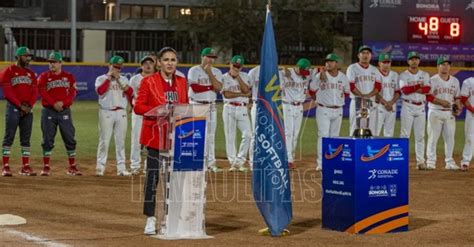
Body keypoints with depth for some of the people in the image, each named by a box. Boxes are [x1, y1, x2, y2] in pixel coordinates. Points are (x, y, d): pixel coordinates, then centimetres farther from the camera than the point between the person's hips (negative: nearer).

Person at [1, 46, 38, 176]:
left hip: (28, 109, 5)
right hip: (13, 107, -5)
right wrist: (20, 105, -16)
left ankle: (25, 167, 8)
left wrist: (29, 106, -7)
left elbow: (35, 92, 9)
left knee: (26, 139, 5)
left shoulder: (31, 74, 15)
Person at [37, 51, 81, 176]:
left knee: (70, 139, 0)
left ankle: (72, 167, 7)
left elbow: (72, 93, -1)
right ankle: (46, 167, 6)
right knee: (48, 140, 0)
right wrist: (54, 104, -19)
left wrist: (63, 102, -17)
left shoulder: (69, 77, 8)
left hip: (65, 111, 1)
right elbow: (43, 93, -7)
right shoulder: (44, 77, 5)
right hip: (48, 111, -1)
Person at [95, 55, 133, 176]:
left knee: (121, 141, 4)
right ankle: (100, 167, 1)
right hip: (106, 112, -3)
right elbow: (100, 90, -16)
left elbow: (130, 93, 1)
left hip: (121, 112, 3)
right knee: (104, 141, -4)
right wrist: (109, 77, -11)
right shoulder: (101, 79, 4)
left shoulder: (124, 79, 14)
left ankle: (121, 168, 6)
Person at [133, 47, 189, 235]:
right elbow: (138, 107, -7)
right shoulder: (149, 81, -3)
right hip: (155, 134, -4)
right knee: (153, 175, -5)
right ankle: (150, 219, 2)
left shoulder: (182, 82, 11)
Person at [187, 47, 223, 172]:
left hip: (211, 106, 5)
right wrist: (212, 87, -8)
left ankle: (211, 163, 9)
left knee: (211, 135, 5)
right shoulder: (194, 70, -3)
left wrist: (209, 73, -9)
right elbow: (195, 88, -16)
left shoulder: (217, 72, 11)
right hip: (196, 105, -5)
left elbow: (218, 88, -6)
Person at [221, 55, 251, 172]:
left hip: (242, 109, 2)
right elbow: (226, 94, -11)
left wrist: (238, 76, -8)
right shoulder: (224, 77, 2)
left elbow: (246, 90, -5)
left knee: (247, 134, -12)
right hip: (229, 108, -2)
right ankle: (233, 163, 8)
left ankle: (239, 161, -5)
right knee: (230, 137, 0)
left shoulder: (244, 76, 12)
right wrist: (242, 94, -8)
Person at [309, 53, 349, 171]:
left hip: (338, 110, 4)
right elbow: (312, 90, 5)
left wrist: (340, 102, 13)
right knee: (323, 135, -10)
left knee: (335, 136, 10)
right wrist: (319, 101, 9)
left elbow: (347, 92, 18)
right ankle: (321, 163, -9)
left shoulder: (343, 77, 4)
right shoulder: (319, 76, -6)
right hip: (323, 110, -4)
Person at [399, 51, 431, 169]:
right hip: (408, 106, -3)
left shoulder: (424, 75, 9)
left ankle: (420, 161, 6)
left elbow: (427, 89, -8)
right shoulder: (403, 75, 1)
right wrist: (419, 86, -17)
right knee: (405, 134, -6)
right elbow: (404, 90, -15)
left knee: (420, 135, 4)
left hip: (421, 107, 3)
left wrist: (411, 89, -16)